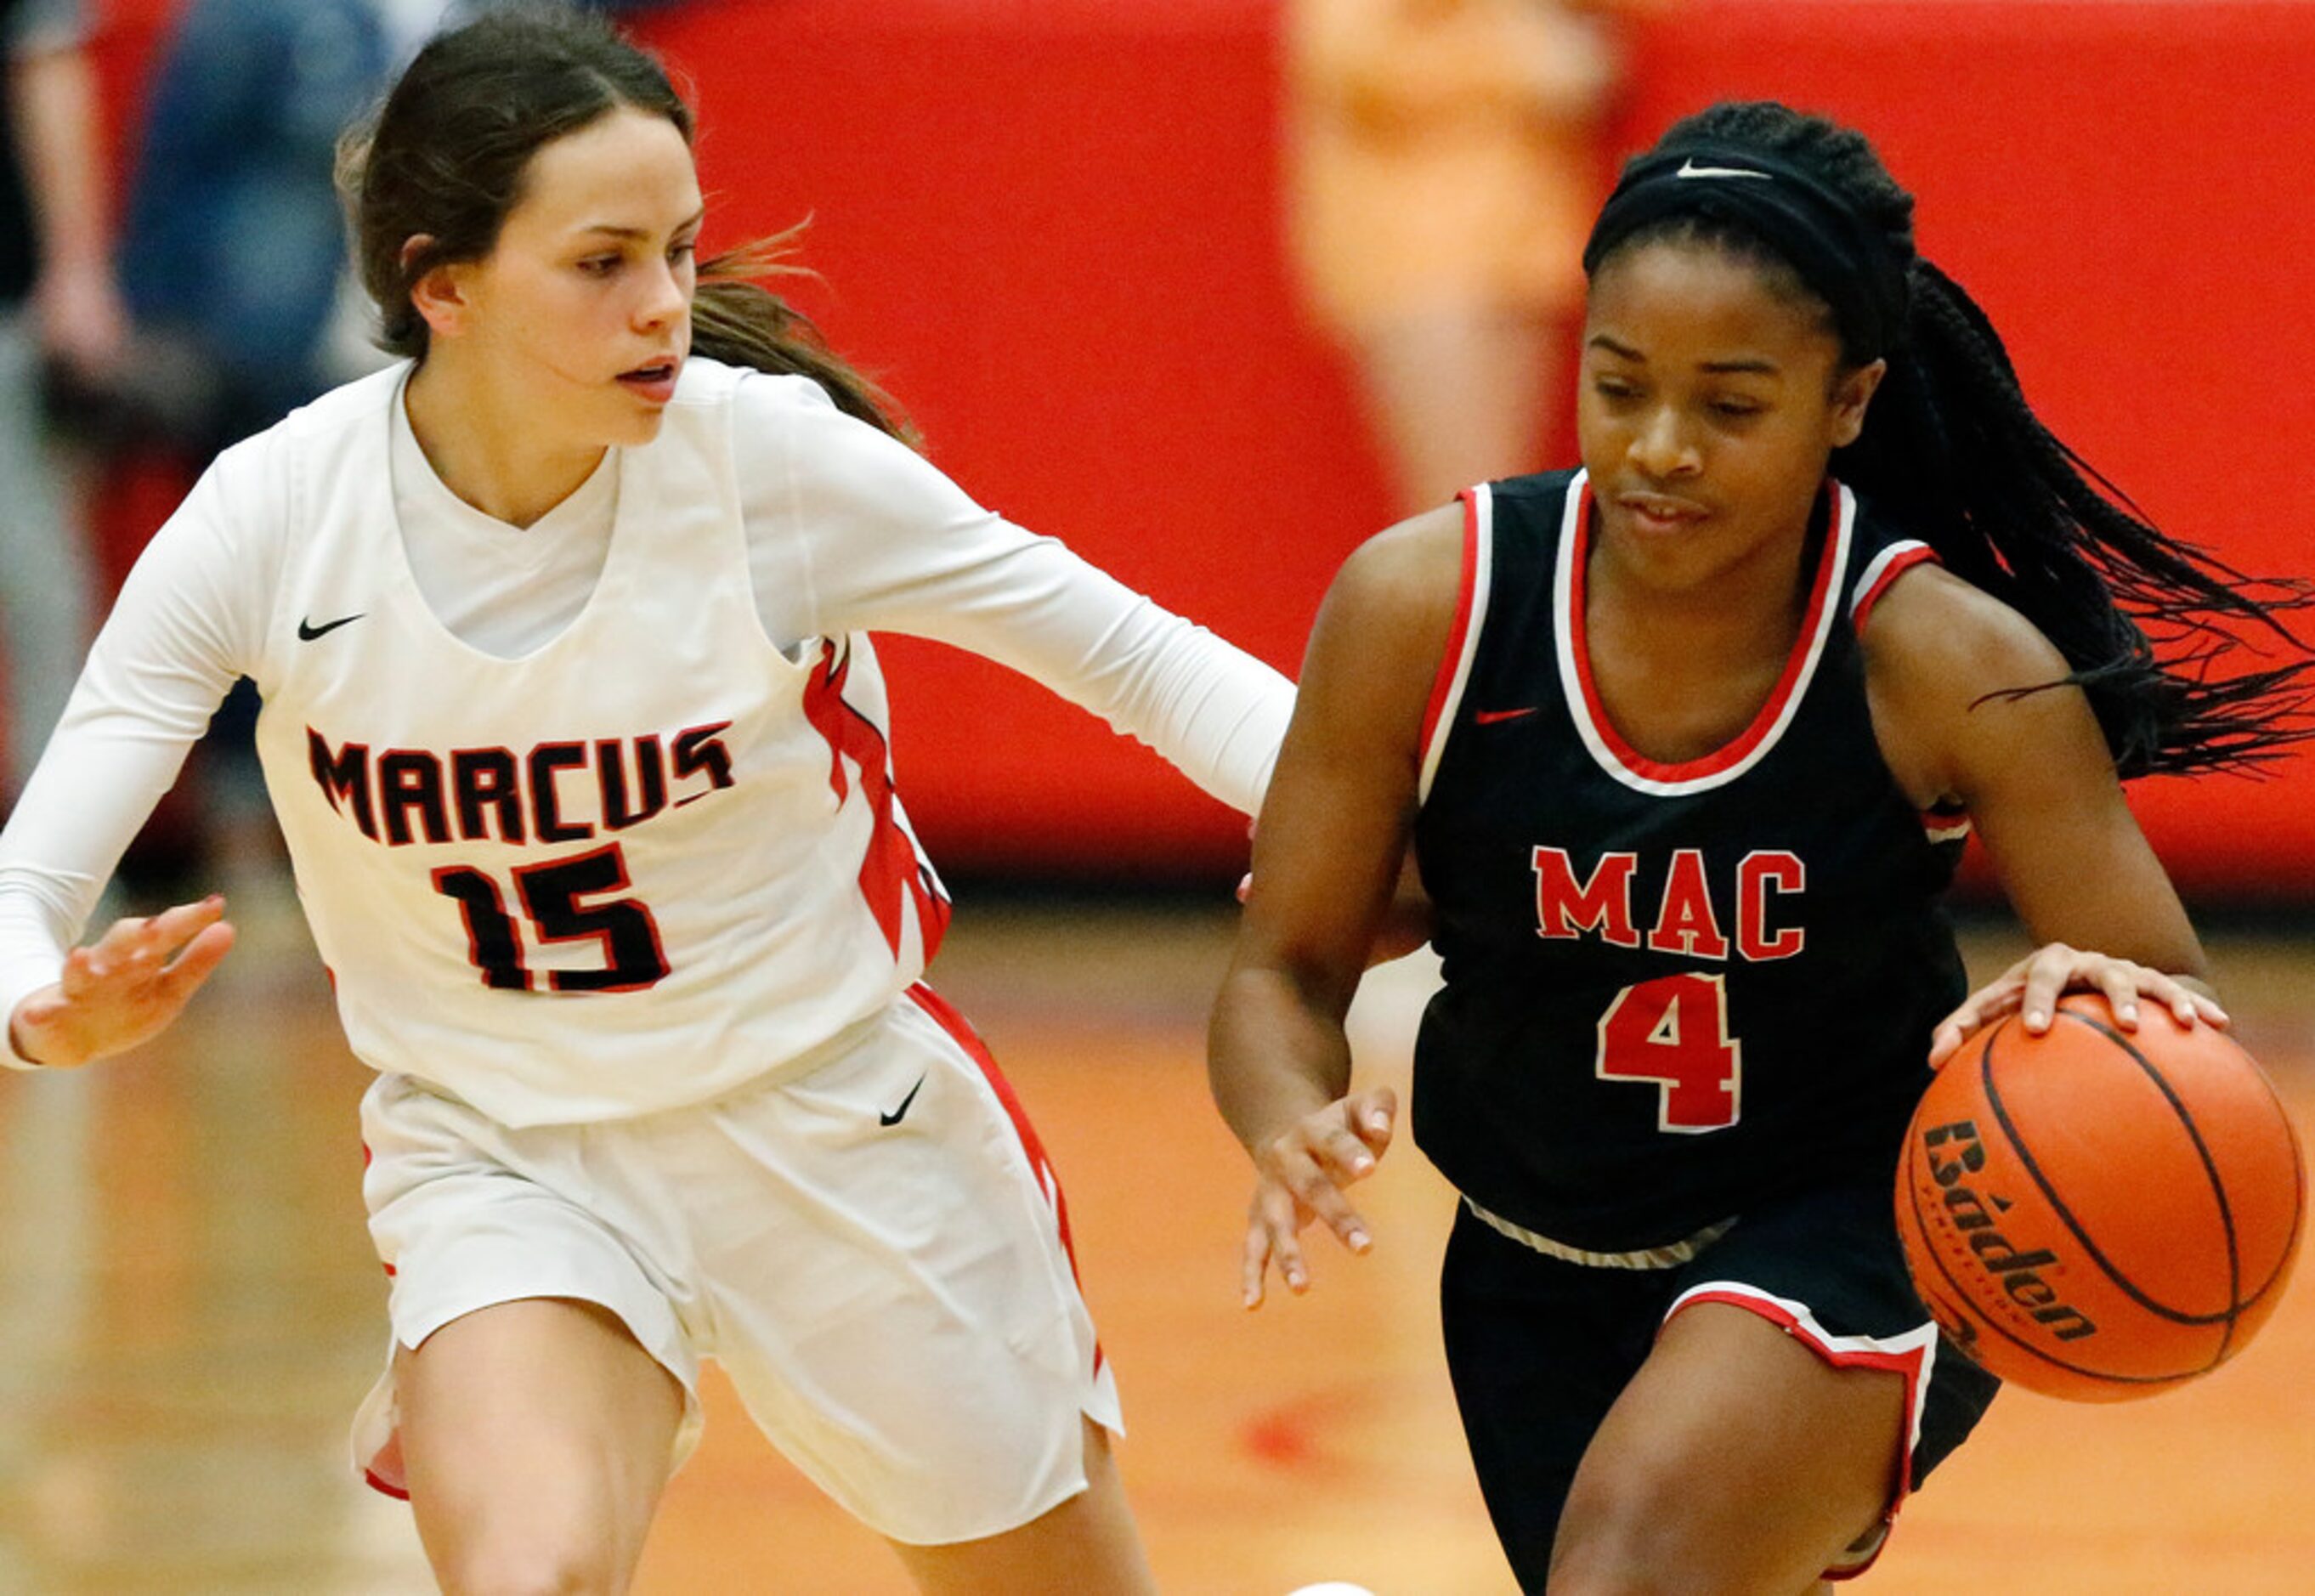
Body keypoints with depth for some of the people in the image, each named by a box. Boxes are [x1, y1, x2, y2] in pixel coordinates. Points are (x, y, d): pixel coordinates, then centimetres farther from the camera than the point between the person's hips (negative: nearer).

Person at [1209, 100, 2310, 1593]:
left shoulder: (1949, 666, -20)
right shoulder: (1419, 608, -16)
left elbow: (2189, 1028, -16)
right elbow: (1286, 972, -8)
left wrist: (2112, 1008, -41)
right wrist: (1298, 1131, -31)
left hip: (1858, 1239, -4)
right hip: (1539, 1274, 4)